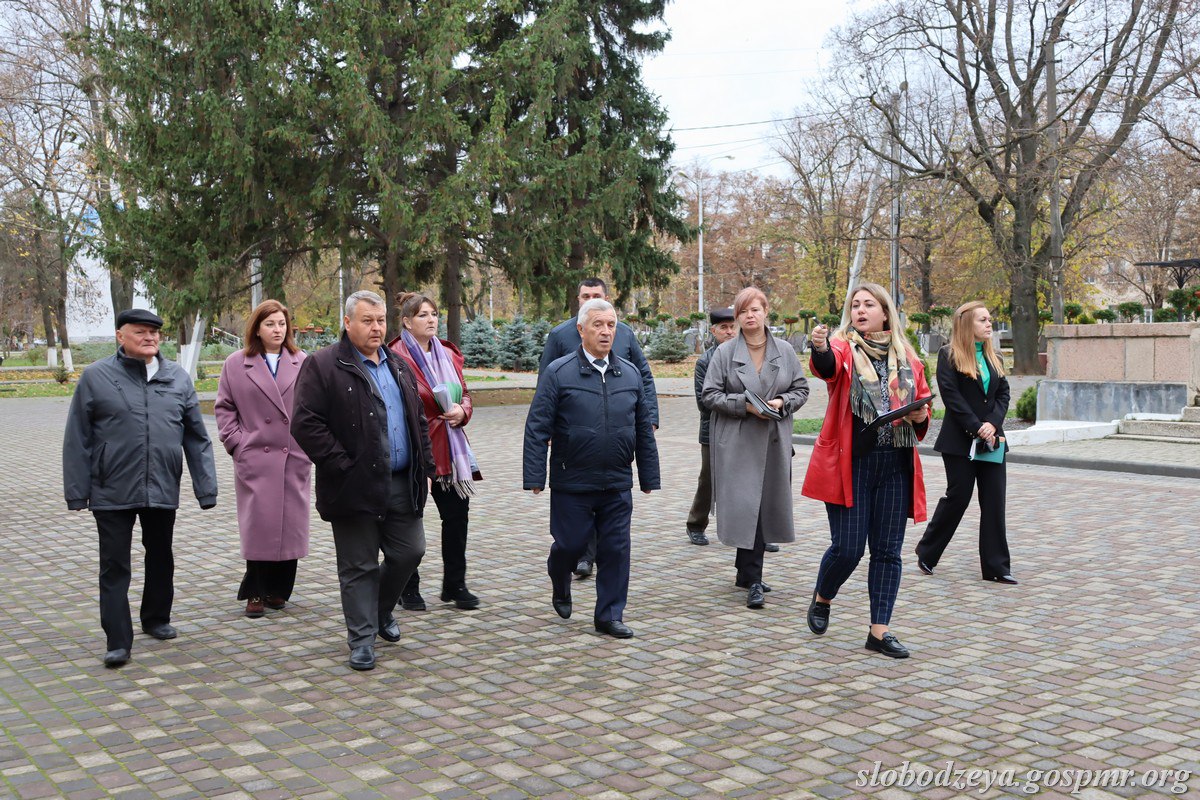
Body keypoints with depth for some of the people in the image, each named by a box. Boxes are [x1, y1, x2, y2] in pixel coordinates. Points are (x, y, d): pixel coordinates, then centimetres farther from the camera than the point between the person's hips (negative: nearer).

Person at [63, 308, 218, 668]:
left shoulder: (178, 378, 5)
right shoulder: (96, 377, -2)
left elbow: (197, 438, 6)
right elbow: (77, 439, -1)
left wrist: (206, 488, 3)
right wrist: (77, 491, -4)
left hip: (163, 490, 3)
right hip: (112, 493, -3)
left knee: (160, 558, 17)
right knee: (115, 567, 0)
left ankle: (156, 618, 35)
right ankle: (118, 642, 5)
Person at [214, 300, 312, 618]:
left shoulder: (302, 363, 7)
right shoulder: (236, 364, 5)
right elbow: (224, 408, 8)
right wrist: (236, 442, -2)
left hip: (295, 460, 2)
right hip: (255, 460, -1)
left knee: (290, 526, 5)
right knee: (258, 527, -1)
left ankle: (278, 590, 18)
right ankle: (256, 592, 9)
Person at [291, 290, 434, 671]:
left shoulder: (400, 367, 15)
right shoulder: (322, 366, -7)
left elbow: (419, 421, 21)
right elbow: (305, 424, -14)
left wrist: (425, 466, 10)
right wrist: (343, 466, -16)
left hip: (402, 484, 6)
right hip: (356, 487, -6)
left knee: (410, 552, 10)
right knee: (359, 566, 4)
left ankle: (381, 610, 36)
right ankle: (362, 638, 17)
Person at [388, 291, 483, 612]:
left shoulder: (448, 354, 11)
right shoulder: (396, 357, -10)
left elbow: (464, 393, 17)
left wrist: (461, 411, -4)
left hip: (449, 449, 6)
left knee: (457, 514, 6)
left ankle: (455, 585, 19)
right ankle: (408, 589, 21)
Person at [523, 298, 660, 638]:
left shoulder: (630, 373, 7)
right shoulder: (558, 373, -5)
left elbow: (644, 429, 12)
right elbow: (537, 428, -6)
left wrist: (649, 477, 11)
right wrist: (535, 477, -11)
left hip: (617, 484, 3)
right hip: (571, 484, -3)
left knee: (615, 549, 4)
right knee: (569, 544, 7)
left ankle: (609, 615, 17)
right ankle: (560, 590, 38)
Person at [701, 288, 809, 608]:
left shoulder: (785, 351, 8)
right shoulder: (725, 352, 0)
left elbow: (801, 390, 12)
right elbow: (709, 395, -2)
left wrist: (782, 402, -9)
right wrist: (744, 404, -15)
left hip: (774, 442, 3)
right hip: (736, 442, -3)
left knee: (765, 507, 7)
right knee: (745, 506, -10)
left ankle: (746, 571, 22)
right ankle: (753, 581, -5)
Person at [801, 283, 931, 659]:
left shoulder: (908, 359, 11)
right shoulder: (843, 347, -1)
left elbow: (923, 407, 20)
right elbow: (827, 365, -26)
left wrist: (920, 417, -4)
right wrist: (820, 348, -49)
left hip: (896, 466, 4)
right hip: (850, 462, -4)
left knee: (888, 550, 6)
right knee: (847, 548, -4)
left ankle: (879, 630, 15)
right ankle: (821, 599, 26)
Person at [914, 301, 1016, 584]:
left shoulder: (994, 357, 13)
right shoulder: (949, 355, -5)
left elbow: (1003, 394, 9)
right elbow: (951, 395, -12)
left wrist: (993, 423, -9)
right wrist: (976, 428, -16)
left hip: (991, 439, 5)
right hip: (960, 441, -5)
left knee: (994, 502, 3)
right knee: (958, 497, 0)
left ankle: (996, 567, 8)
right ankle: (927, 553, 20)